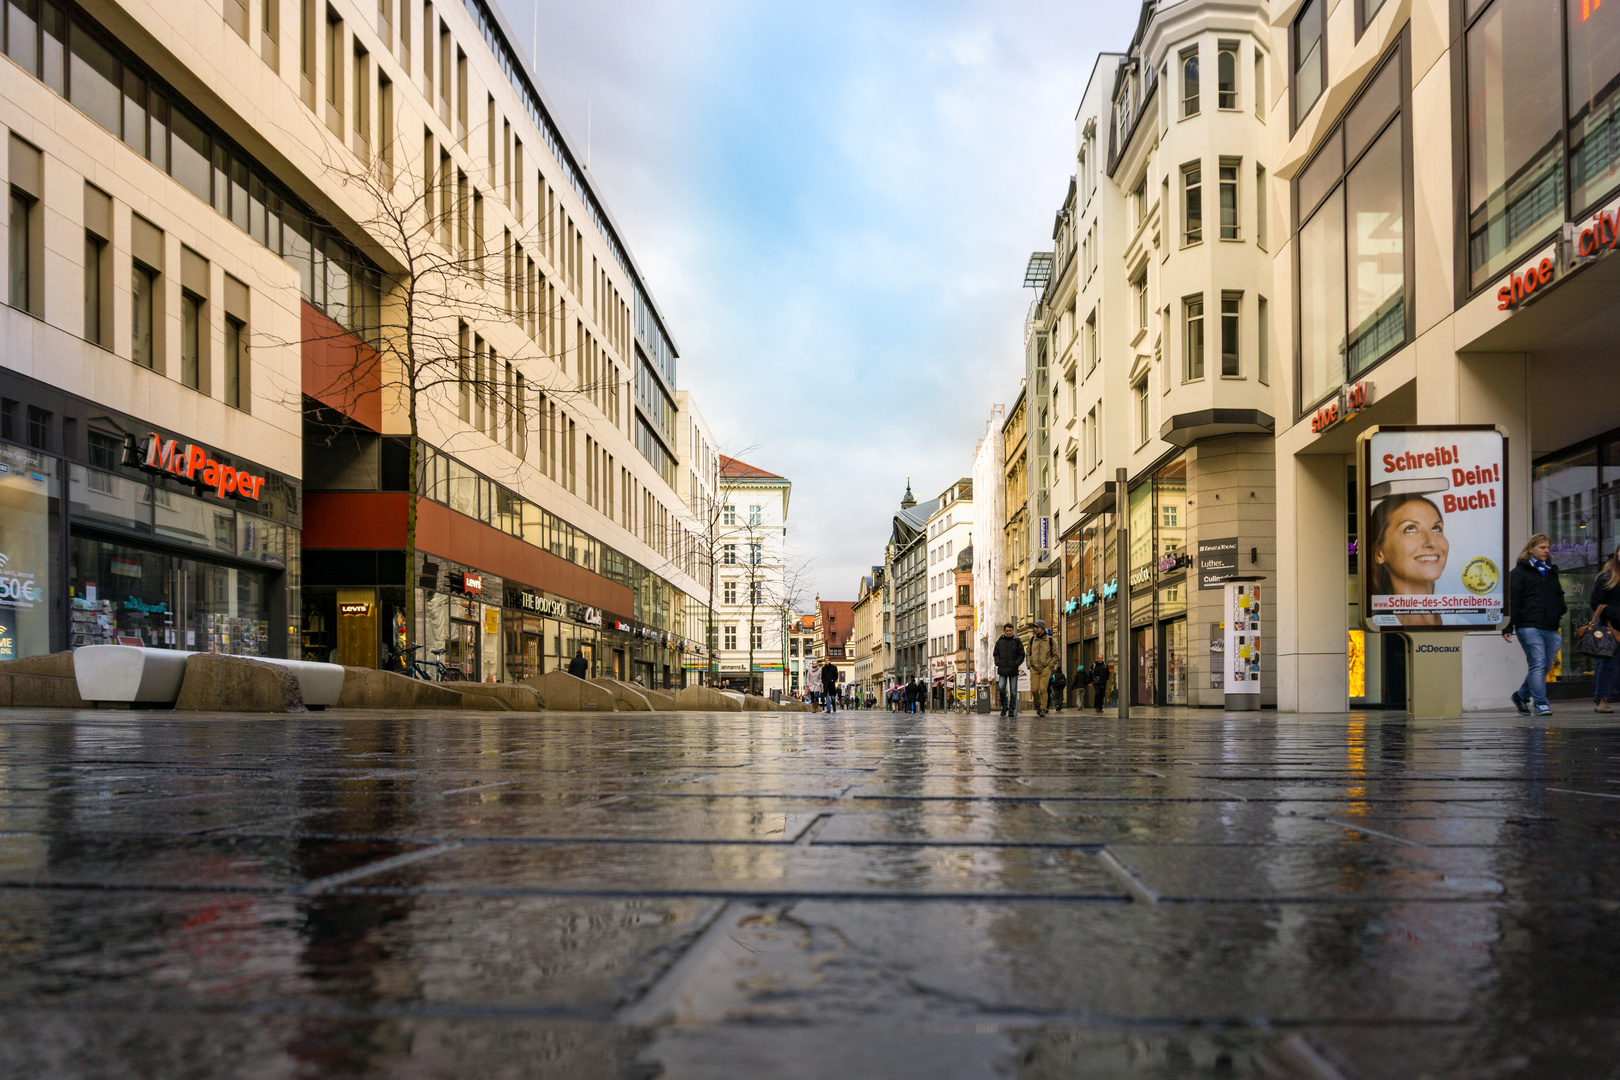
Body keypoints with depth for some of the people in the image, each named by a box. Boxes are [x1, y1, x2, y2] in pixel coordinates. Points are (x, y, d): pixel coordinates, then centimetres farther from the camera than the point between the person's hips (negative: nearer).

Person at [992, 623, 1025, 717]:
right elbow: (995, 654, 13)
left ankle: (1012, 709, 9)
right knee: (1002, 688, -9)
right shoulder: (1000, 641, 8)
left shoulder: (1017, 641, 2)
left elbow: (1021, 655, 3)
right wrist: (998, 663, -2)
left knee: (1013, 691, 2)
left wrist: (1016, 664, -10)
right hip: (1002, 670, 1)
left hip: (1013, 670, -1)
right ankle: (1004, 707, 9)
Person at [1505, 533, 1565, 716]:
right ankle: (1540, 703, -11)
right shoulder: (1519, 572, 4)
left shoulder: (1552, 572, 23)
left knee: (1546, 666, 7)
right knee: (1538, 664, -13)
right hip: (1529, 627, -6)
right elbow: (1512, 601, -2)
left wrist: (1565, 622, 19)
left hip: (1551, 628, 6)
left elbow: (1559, 599, 30)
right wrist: (1508, 627, -9)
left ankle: (1521, 695, 25)